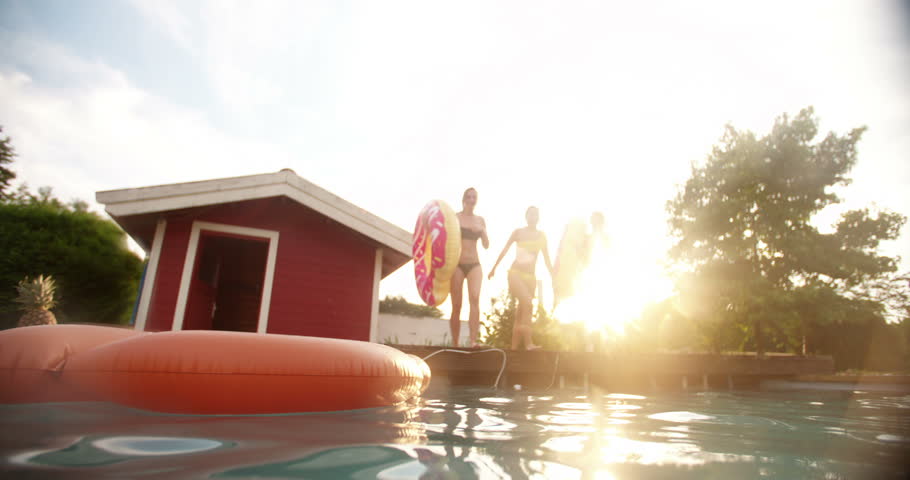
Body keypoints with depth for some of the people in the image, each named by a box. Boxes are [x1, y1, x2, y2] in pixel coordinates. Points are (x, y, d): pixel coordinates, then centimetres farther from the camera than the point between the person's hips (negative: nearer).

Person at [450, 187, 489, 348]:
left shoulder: (480, 220, 13)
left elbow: (486, 245, 13)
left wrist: (482, 231, -5)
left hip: (474, 265, 2)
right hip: (457, 264, -2)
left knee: (475, 298, -21)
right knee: (457, 306, -3)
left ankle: (473, 339, -28)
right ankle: (455, 344, 8)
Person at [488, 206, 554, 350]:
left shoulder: (541, 236, 8)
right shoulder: (518, 232, 0)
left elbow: (547, 259, 9)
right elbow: (504, 250, 6)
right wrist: (494, 268, 7)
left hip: (530, 276, 4)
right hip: (515, 273, -4)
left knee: (522, 312, 3)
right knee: (527, 302, -25)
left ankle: (514, 347, 7)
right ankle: (528, 343, -27)